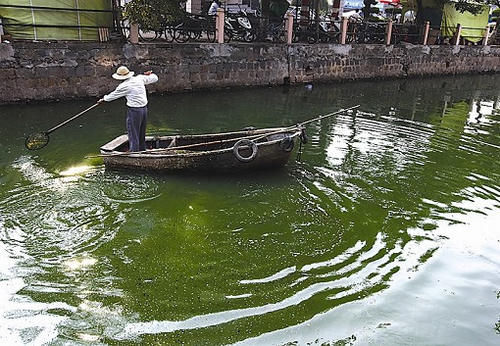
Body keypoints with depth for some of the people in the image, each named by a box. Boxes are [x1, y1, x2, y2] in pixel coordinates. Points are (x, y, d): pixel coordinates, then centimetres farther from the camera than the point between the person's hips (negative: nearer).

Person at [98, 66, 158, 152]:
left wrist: (103, 99, 22)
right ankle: (142, 151, 30)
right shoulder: (140, 78, 2)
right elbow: (155, 78, 13)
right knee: (142, 134, 19)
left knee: (133, 135, 1)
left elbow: (113, 95, 4)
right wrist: (150, 74, 35)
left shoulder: (124, 86, -12)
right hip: (144, 109, 7)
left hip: (134, 111, -7)